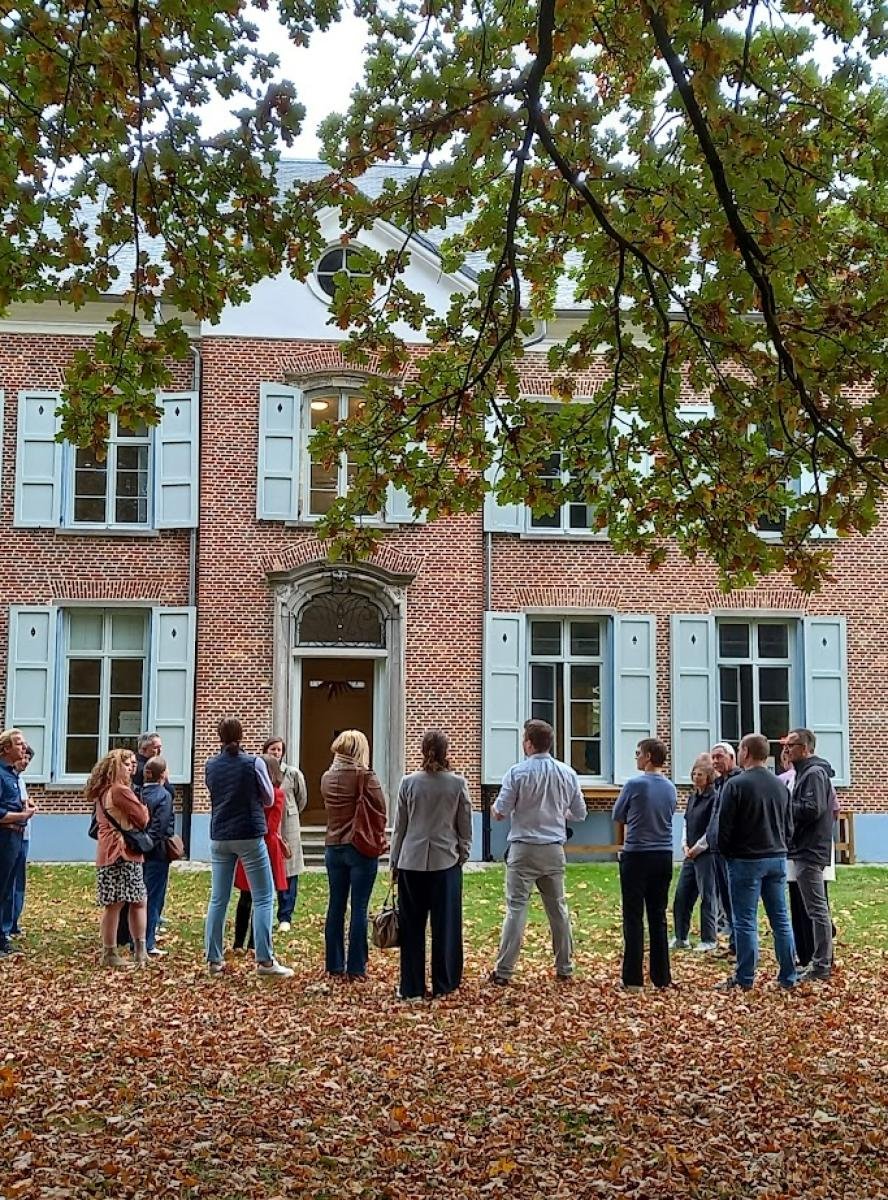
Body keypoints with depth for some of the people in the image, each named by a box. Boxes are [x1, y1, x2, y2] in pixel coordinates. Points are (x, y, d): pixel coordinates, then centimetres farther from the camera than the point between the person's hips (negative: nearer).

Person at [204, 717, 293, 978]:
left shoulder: (210, 766, 1)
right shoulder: (254, 763, -9)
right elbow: (269, 800, 2)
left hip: (220, 837, 4)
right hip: (249, 837, -4)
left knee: (218, 900, 9)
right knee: (263, 898, 1)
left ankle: (213, 959, 11)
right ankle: (264, 960, -3)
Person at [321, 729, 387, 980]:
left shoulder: (327, 778, 5)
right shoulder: (365, 776, -12)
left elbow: (330, 808, 12)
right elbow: (381, 809, -11)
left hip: (333, 848, 5)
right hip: (361, 848, -5)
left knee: (336, 906, 12)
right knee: (359, 908, 0)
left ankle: (334, 966, 17)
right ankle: (356, 969, 2)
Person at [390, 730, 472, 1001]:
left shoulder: (409, 783, -2)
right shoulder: (458, 783, -4)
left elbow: (399, 826, 4)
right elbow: (465, 826, 2)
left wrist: (394, 862, 12)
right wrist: (463, 854, 16)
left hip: (412, 862, 1)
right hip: (446, 862, -1)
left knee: (412, 926, 7)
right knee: (445, 925, 8)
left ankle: (412, 987, 10)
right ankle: (443, 985, 13)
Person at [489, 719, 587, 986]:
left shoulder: (517, 772, -11)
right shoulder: (567, 773, 2)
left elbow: (499, 813, -9)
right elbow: (579, 814, 8)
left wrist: (494, 808, 14)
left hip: (524, 849, -4)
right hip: (554, 850, 4)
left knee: (516, 908, -3)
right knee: (558, 908, 14)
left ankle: (504, 971, -3)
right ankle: (564, 967, 22)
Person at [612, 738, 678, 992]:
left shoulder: (634, 784, -11)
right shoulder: (670, 788, 5)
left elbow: (617, 815, 2)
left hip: (637, 856, -5)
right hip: (664, 856, 5)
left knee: (634, 918, -1)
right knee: (658, 917, 11)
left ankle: (633, 979, -1)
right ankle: (662, 977, 13)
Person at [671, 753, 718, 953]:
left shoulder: (714, 798, -12)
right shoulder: (693, 797, 14)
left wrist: (698, 847, -12)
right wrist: (685, 845, 6)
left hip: (706, 854, -8)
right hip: (690, 854, 8)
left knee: (707, 897, -1)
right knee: (681, 896, 7)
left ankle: (709, 940, 8)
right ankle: (681, 938, 16)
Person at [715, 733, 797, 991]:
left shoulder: (736, 784, -12)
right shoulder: (780, 785, 8)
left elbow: (724, 826, -10)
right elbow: (789, 825, 13)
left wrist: (727, 854, 5)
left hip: (746, 861, -6)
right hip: (777, 859, 6)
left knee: (745, 922, -1)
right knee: (781, 919, 9)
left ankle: (745, 979, 2)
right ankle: (788, 977, 12)